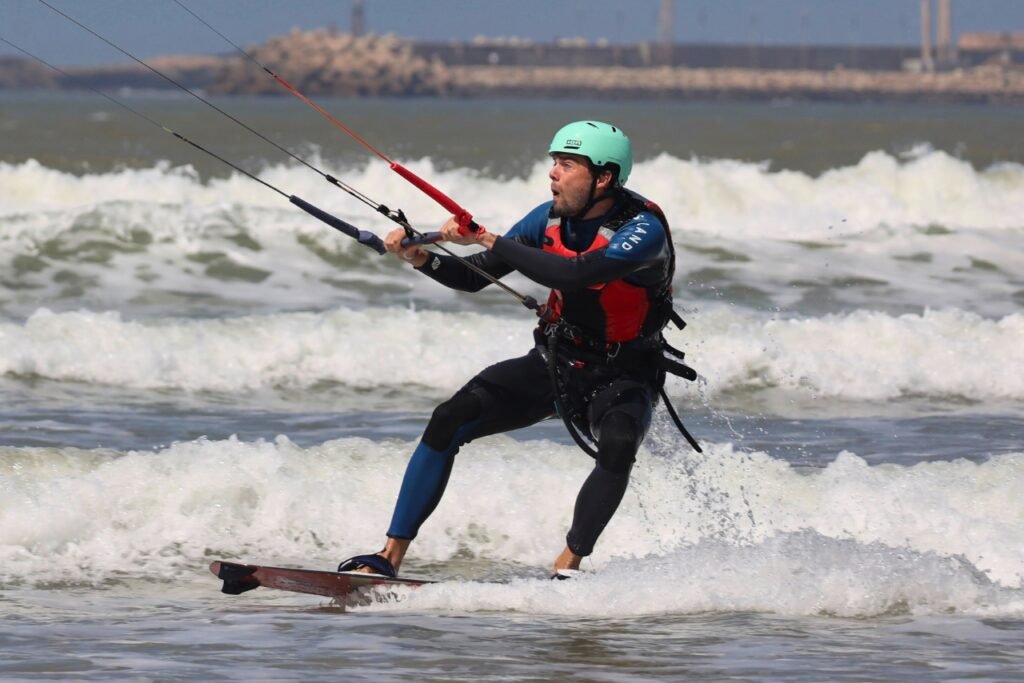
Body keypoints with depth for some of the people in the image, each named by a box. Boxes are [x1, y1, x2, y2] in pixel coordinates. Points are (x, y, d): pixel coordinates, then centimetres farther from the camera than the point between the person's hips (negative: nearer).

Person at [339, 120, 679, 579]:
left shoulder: (644, 230, -23)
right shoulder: (551, 218, -4)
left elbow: (575, 274, -39)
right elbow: (473, 278, 1)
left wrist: (489, 240, -35)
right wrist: (423, 259, -19)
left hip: (622, 380, -5)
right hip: (552, 364, 5)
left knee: (618, 448, -37)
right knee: (448, 422, -13)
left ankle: (567, 569, -24)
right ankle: (390, 556, -10)